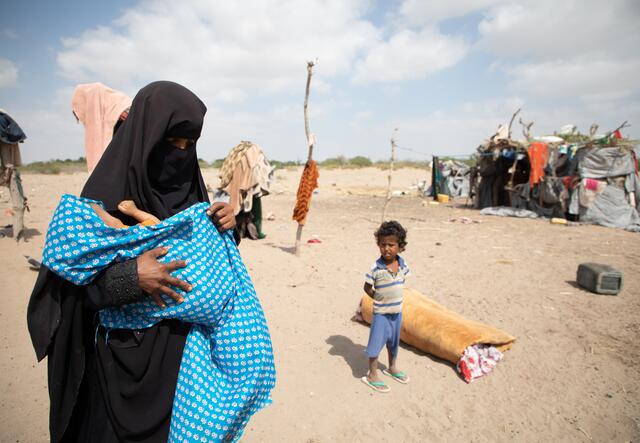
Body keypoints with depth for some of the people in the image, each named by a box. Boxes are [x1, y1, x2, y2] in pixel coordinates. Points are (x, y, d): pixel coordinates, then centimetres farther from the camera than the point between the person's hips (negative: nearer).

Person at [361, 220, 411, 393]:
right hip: (381, 313, -5)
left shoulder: (403, 264, -7)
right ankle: (372, 375, 21)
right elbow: (367, 287, -11)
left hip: (397, 311, 5)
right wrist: (380, 299, -7)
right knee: (376, 343, 3)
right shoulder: (376, 268, -22)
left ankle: (392, 368, 45)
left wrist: (393, 298, 4)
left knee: (394, 342, 23)